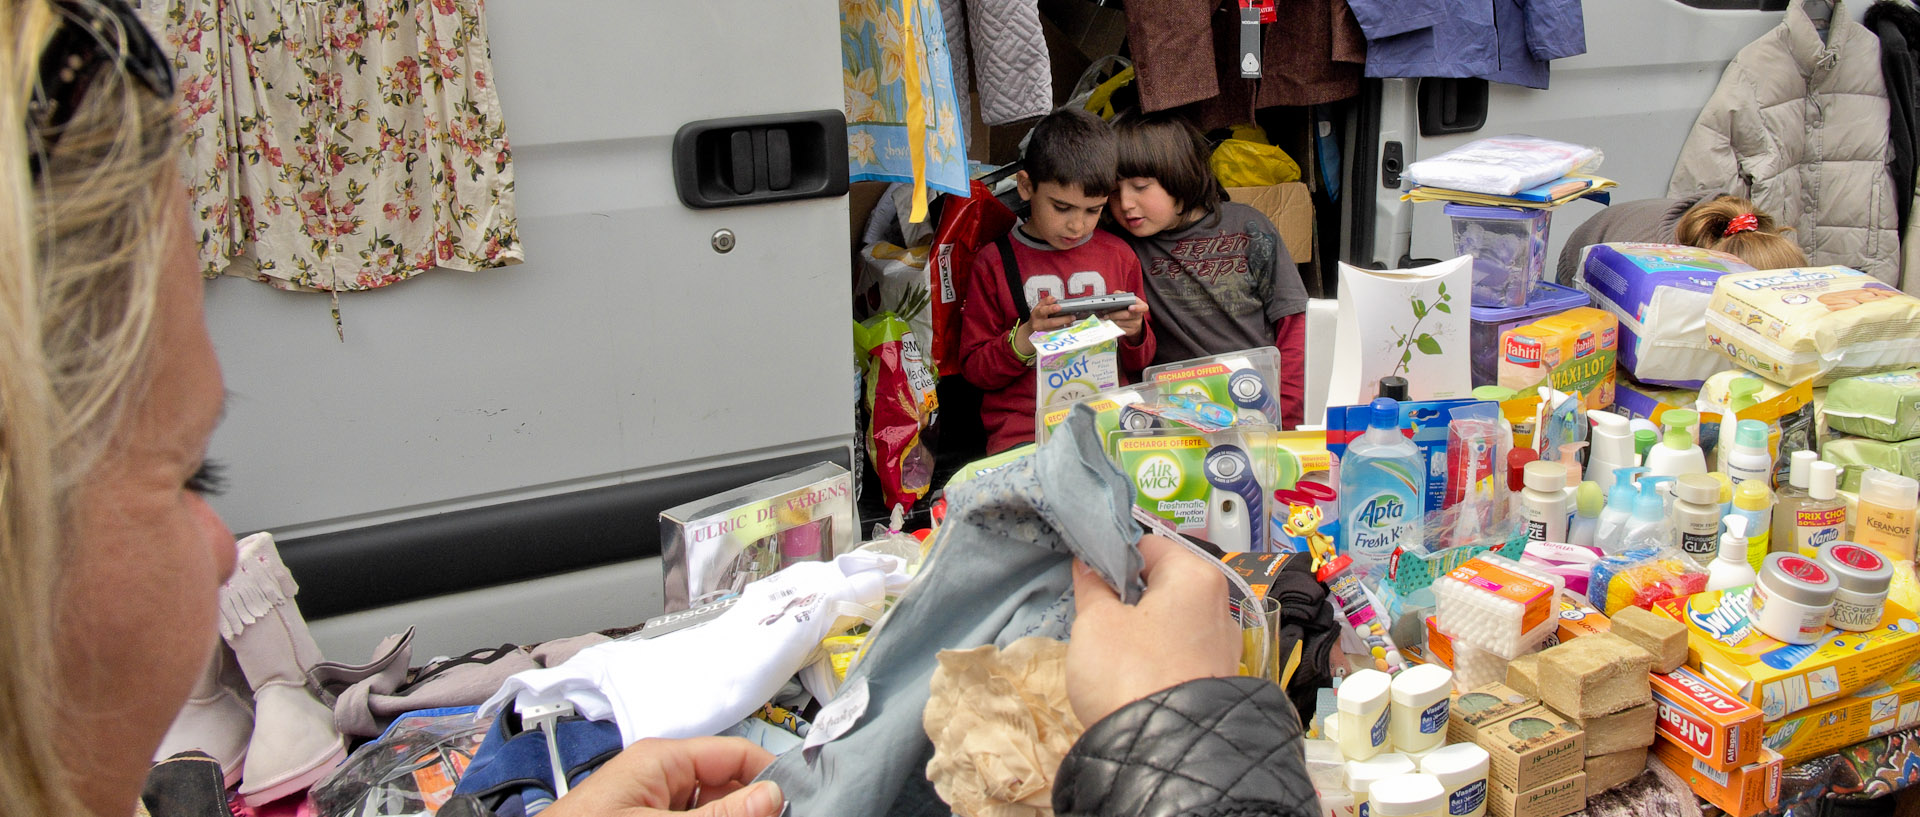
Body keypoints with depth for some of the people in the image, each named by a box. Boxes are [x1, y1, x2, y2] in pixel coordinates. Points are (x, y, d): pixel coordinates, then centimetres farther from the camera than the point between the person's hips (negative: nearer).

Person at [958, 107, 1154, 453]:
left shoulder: (1119, 256, 14)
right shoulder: (994, 264, 5)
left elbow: (1138, 363, 21)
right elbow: (973, 369, 5)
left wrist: (1134, 332, -2)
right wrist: (1024, 339, -12)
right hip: (1023, 431, -3)